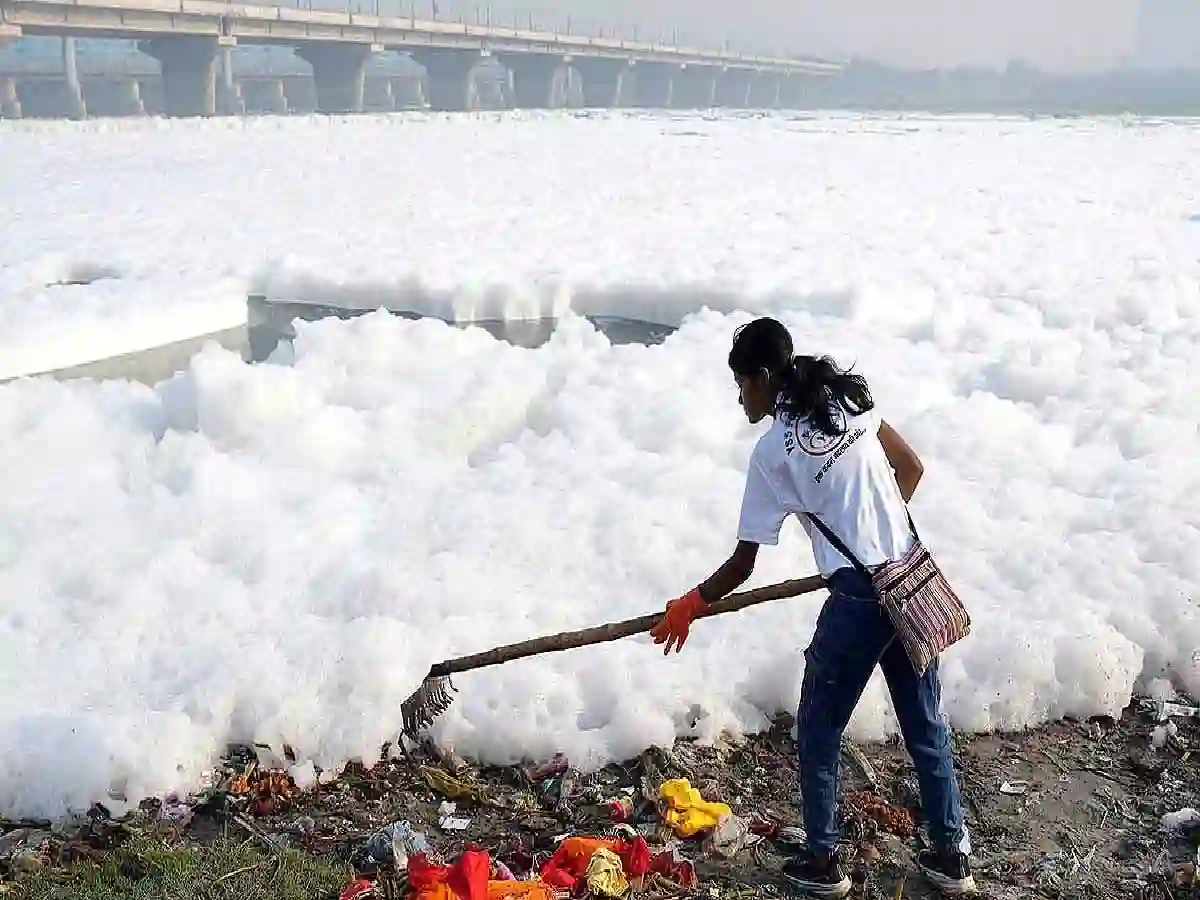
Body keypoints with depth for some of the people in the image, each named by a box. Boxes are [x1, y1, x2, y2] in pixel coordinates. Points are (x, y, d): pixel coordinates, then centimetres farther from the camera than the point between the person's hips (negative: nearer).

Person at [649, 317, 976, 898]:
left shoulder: (773, 451, -11)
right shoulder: (848, 400, 6)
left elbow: (742, 566, -6)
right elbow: (911, 468, 16)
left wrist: (690, 606, 9)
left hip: (859, 602, -7)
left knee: (818, 733, 13)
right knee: (925, 725, 19)